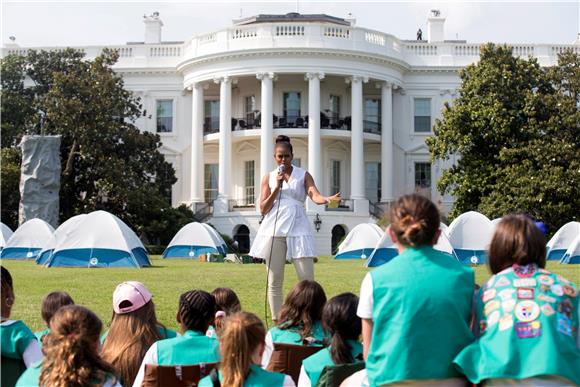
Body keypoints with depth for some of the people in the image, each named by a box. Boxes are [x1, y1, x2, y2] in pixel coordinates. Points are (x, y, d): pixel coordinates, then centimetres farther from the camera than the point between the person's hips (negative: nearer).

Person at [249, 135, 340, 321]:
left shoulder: (303, 175, 8)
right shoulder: (269, 178, 12)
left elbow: (315, 195, -9)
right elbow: (263, 209, 6)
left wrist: (327, 199, -31)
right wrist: (277, 187, -4)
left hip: (298, 228, -1)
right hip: (274, 230, 1)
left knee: (307, 278, -8)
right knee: (275, 280, 3)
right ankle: (276, 321, 10)